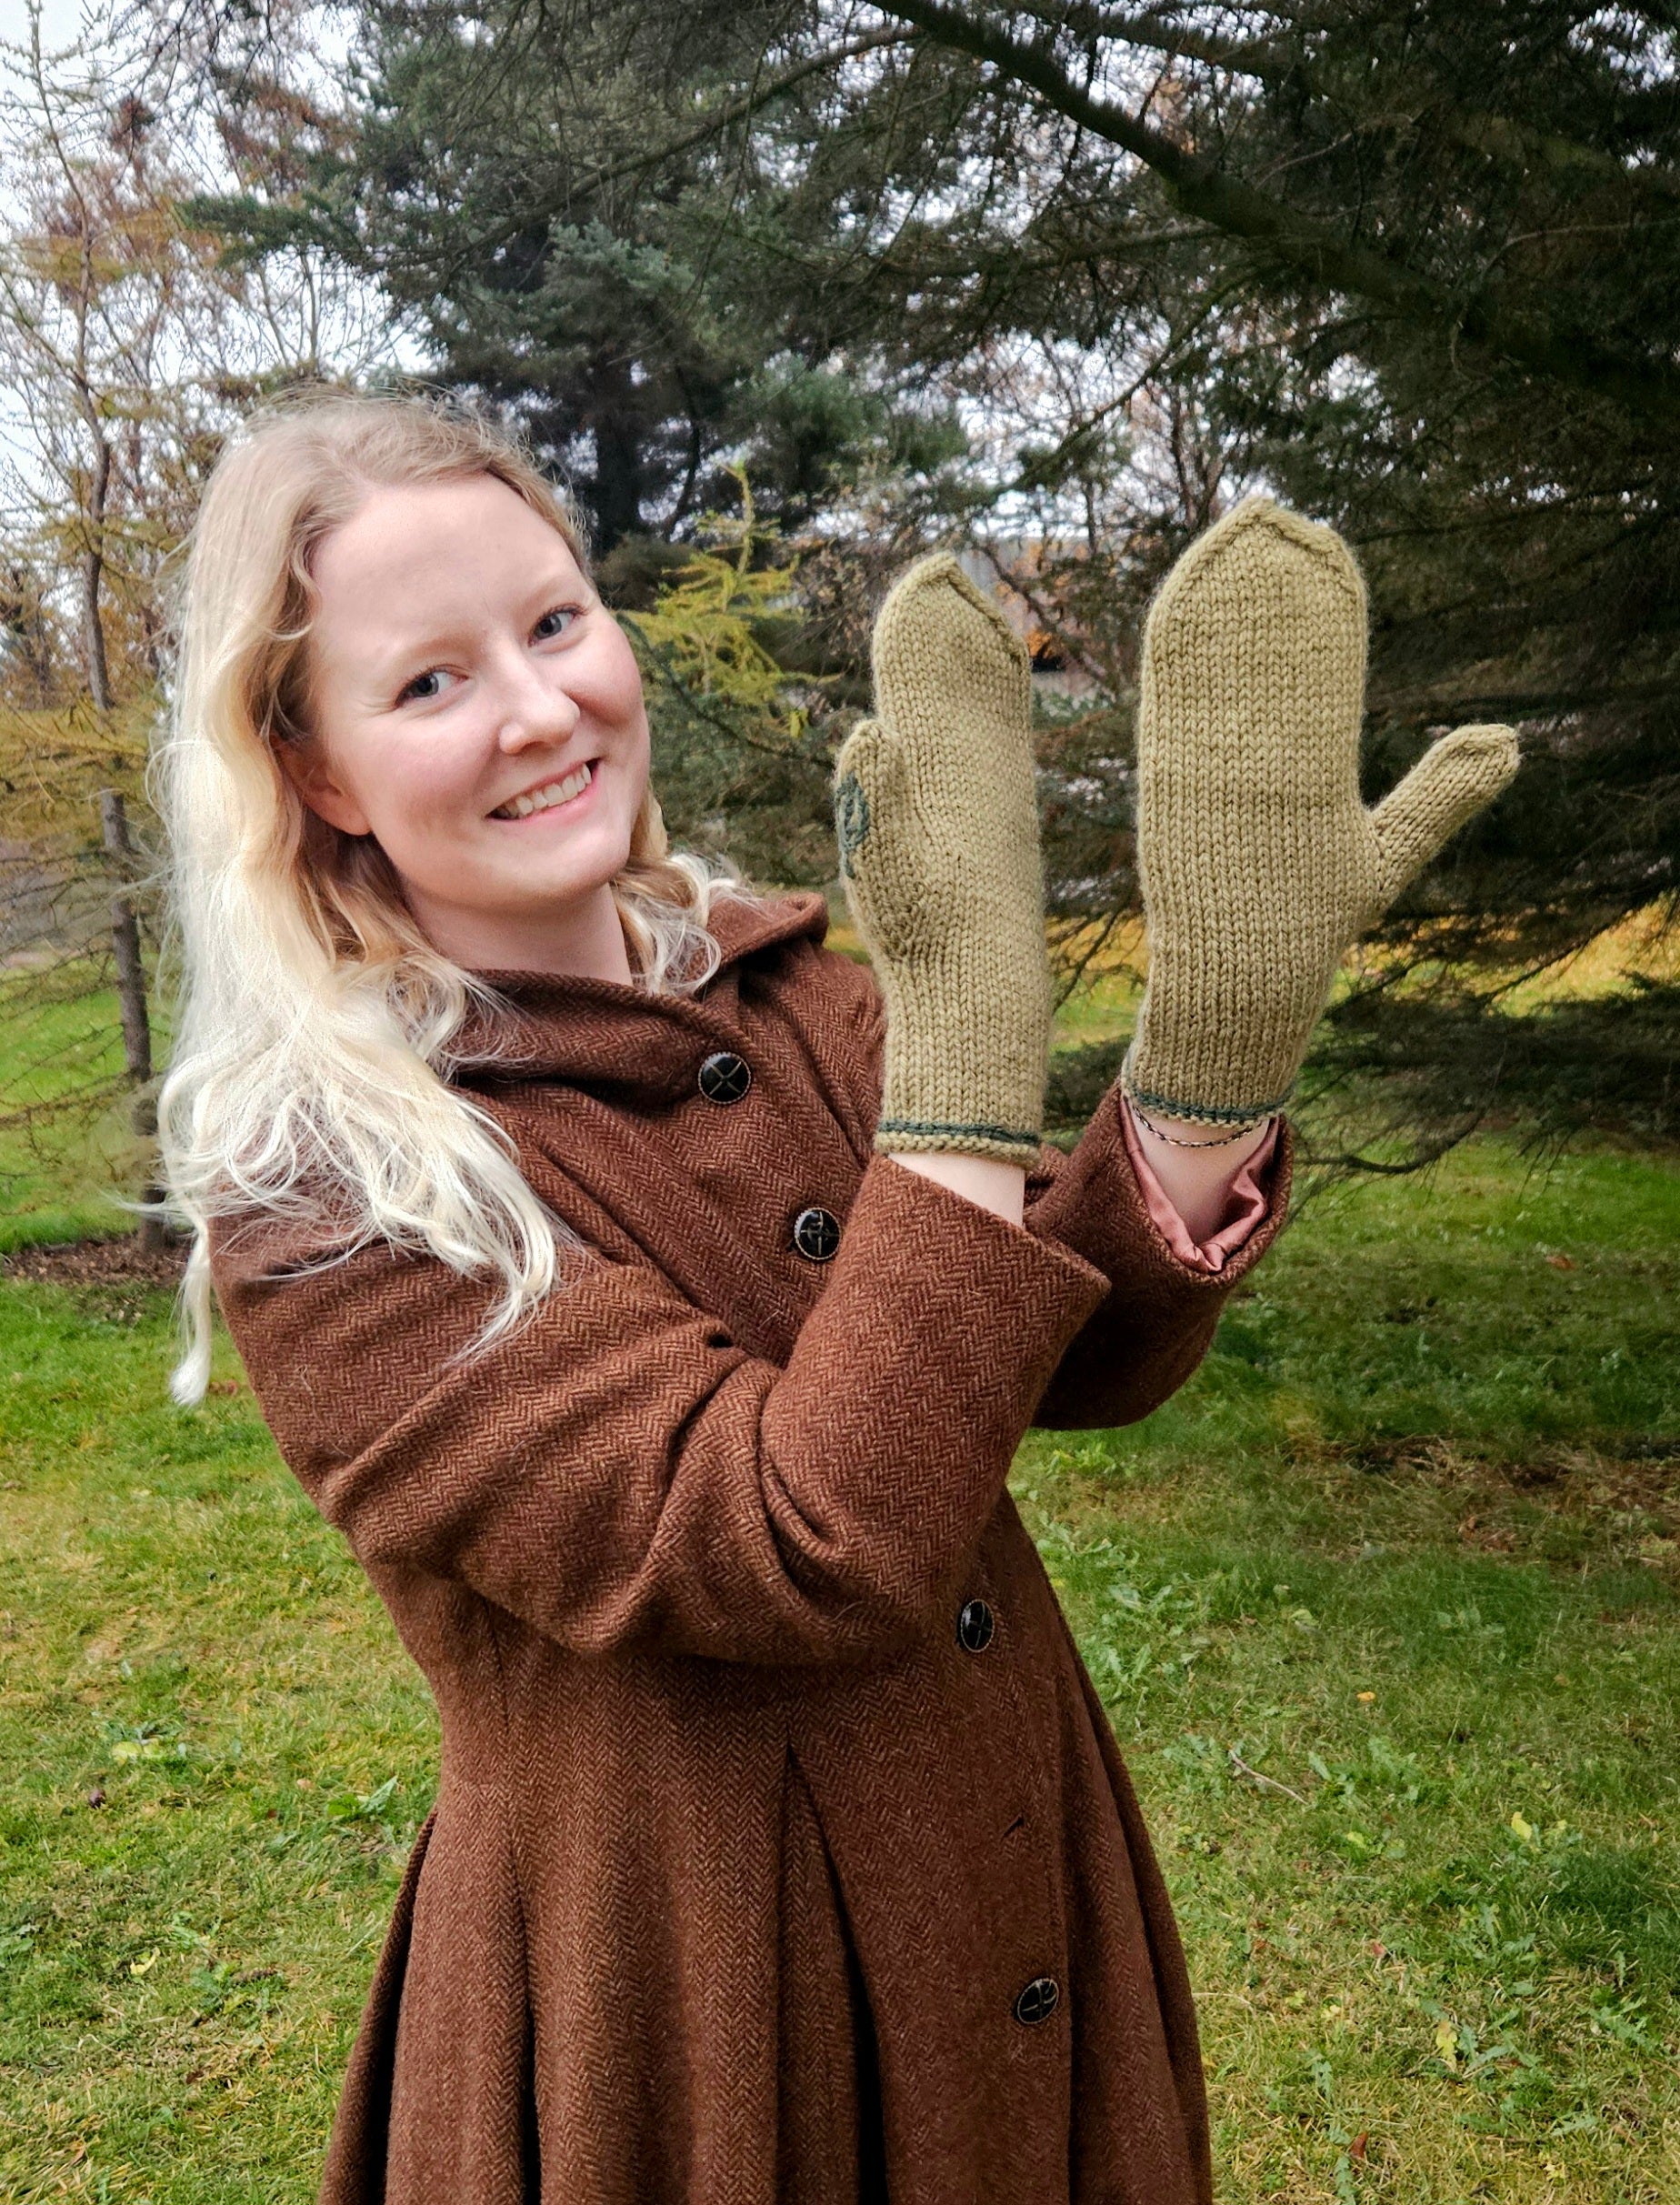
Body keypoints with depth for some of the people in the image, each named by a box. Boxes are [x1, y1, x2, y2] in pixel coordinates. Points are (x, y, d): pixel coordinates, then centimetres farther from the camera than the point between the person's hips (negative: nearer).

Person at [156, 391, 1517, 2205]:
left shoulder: (786, 986, -2)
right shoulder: (321, 1194, -19)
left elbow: (1091, 1363, -10)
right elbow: (814, 1554, -27)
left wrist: (1216, 1033, -25)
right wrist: (972, 1048, -28)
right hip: (695, 2014, -5)